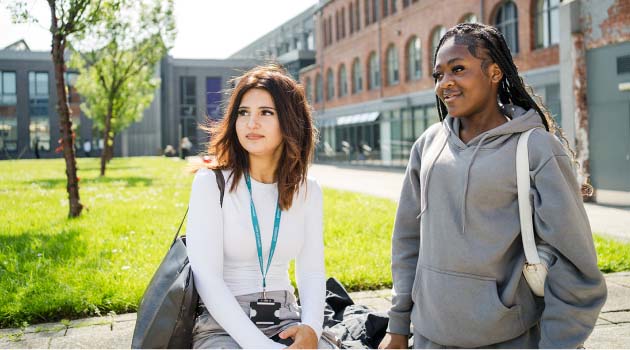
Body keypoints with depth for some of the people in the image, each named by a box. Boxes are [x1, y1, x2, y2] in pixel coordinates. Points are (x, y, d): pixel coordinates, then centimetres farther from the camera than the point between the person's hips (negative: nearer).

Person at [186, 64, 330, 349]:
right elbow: (207, 278, -13)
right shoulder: (211, 182, -7)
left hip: (286, 323, 3)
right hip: (224, 326, -3)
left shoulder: (307, 191, 6)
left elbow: (312, 271, 6)